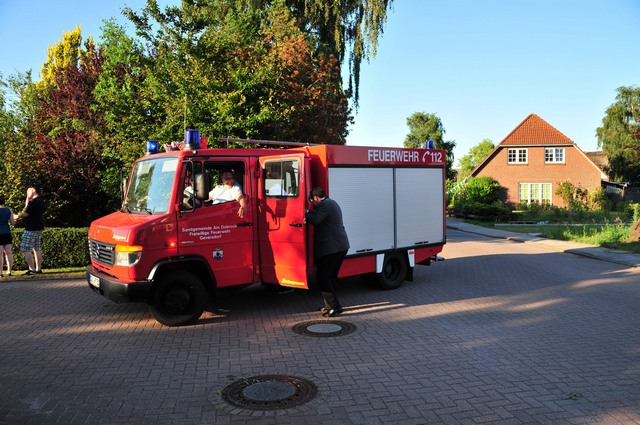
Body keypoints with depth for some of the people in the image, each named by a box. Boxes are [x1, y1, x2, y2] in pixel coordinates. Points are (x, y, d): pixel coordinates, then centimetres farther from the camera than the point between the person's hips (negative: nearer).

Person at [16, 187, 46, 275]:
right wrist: (27, 201, 13)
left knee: (26, 249, -5)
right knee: (37, 248, 12)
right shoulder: (41, 201, 14)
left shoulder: (33, 201, -15)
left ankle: (32, 269, -8)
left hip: (31, 229, -9)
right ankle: (38, 269, 14)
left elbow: (25, 214, -18)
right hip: (39, 228, 9)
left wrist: (17, 216, 0)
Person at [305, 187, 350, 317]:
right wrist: (309, 212, 3)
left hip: (332, 248, -10)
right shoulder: (332, 203, 21)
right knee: (331, 276, 16)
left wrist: (305, 213, -9)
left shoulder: (325, 205, -12)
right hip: (341, 246, 10)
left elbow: (315, 220, -22)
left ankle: (335, 307, -6)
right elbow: (317, 214, 18)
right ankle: (330, 305, 22)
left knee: (322, 277, -6)